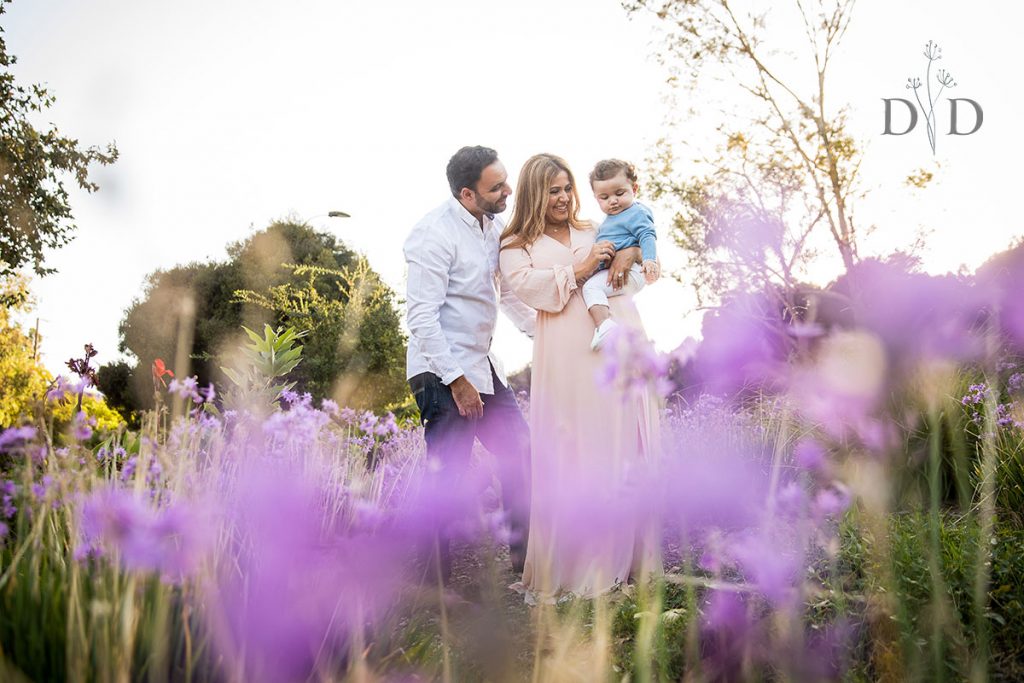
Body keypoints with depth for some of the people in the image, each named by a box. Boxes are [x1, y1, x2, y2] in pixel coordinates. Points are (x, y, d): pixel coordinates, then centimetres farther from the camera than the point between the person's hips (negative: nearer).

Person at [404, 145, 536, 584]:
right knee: (446, 473, -7)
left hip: (482, 365, 9)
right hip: (441, 371, -9)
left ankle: (525, 555, 23)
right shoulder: (435, 233, -17)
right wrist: (456, 380, -21)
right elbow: (422, 317, -21)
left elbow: (506, 293, 25)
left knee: (518, 450, 11)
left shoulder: (493, 227, 8)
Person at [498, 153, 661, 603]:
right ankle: (573, 563, -3)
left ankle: (625, 554, 10)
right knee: (572, 453, -8)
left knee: (625, 445, 2)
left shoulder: (594, 233, 24)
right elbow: (527, 286, -6)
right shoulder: (517, 247, 12)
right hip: (569, 354, -4)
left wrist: (632, 253, 2)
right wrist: (578, 272, -8)